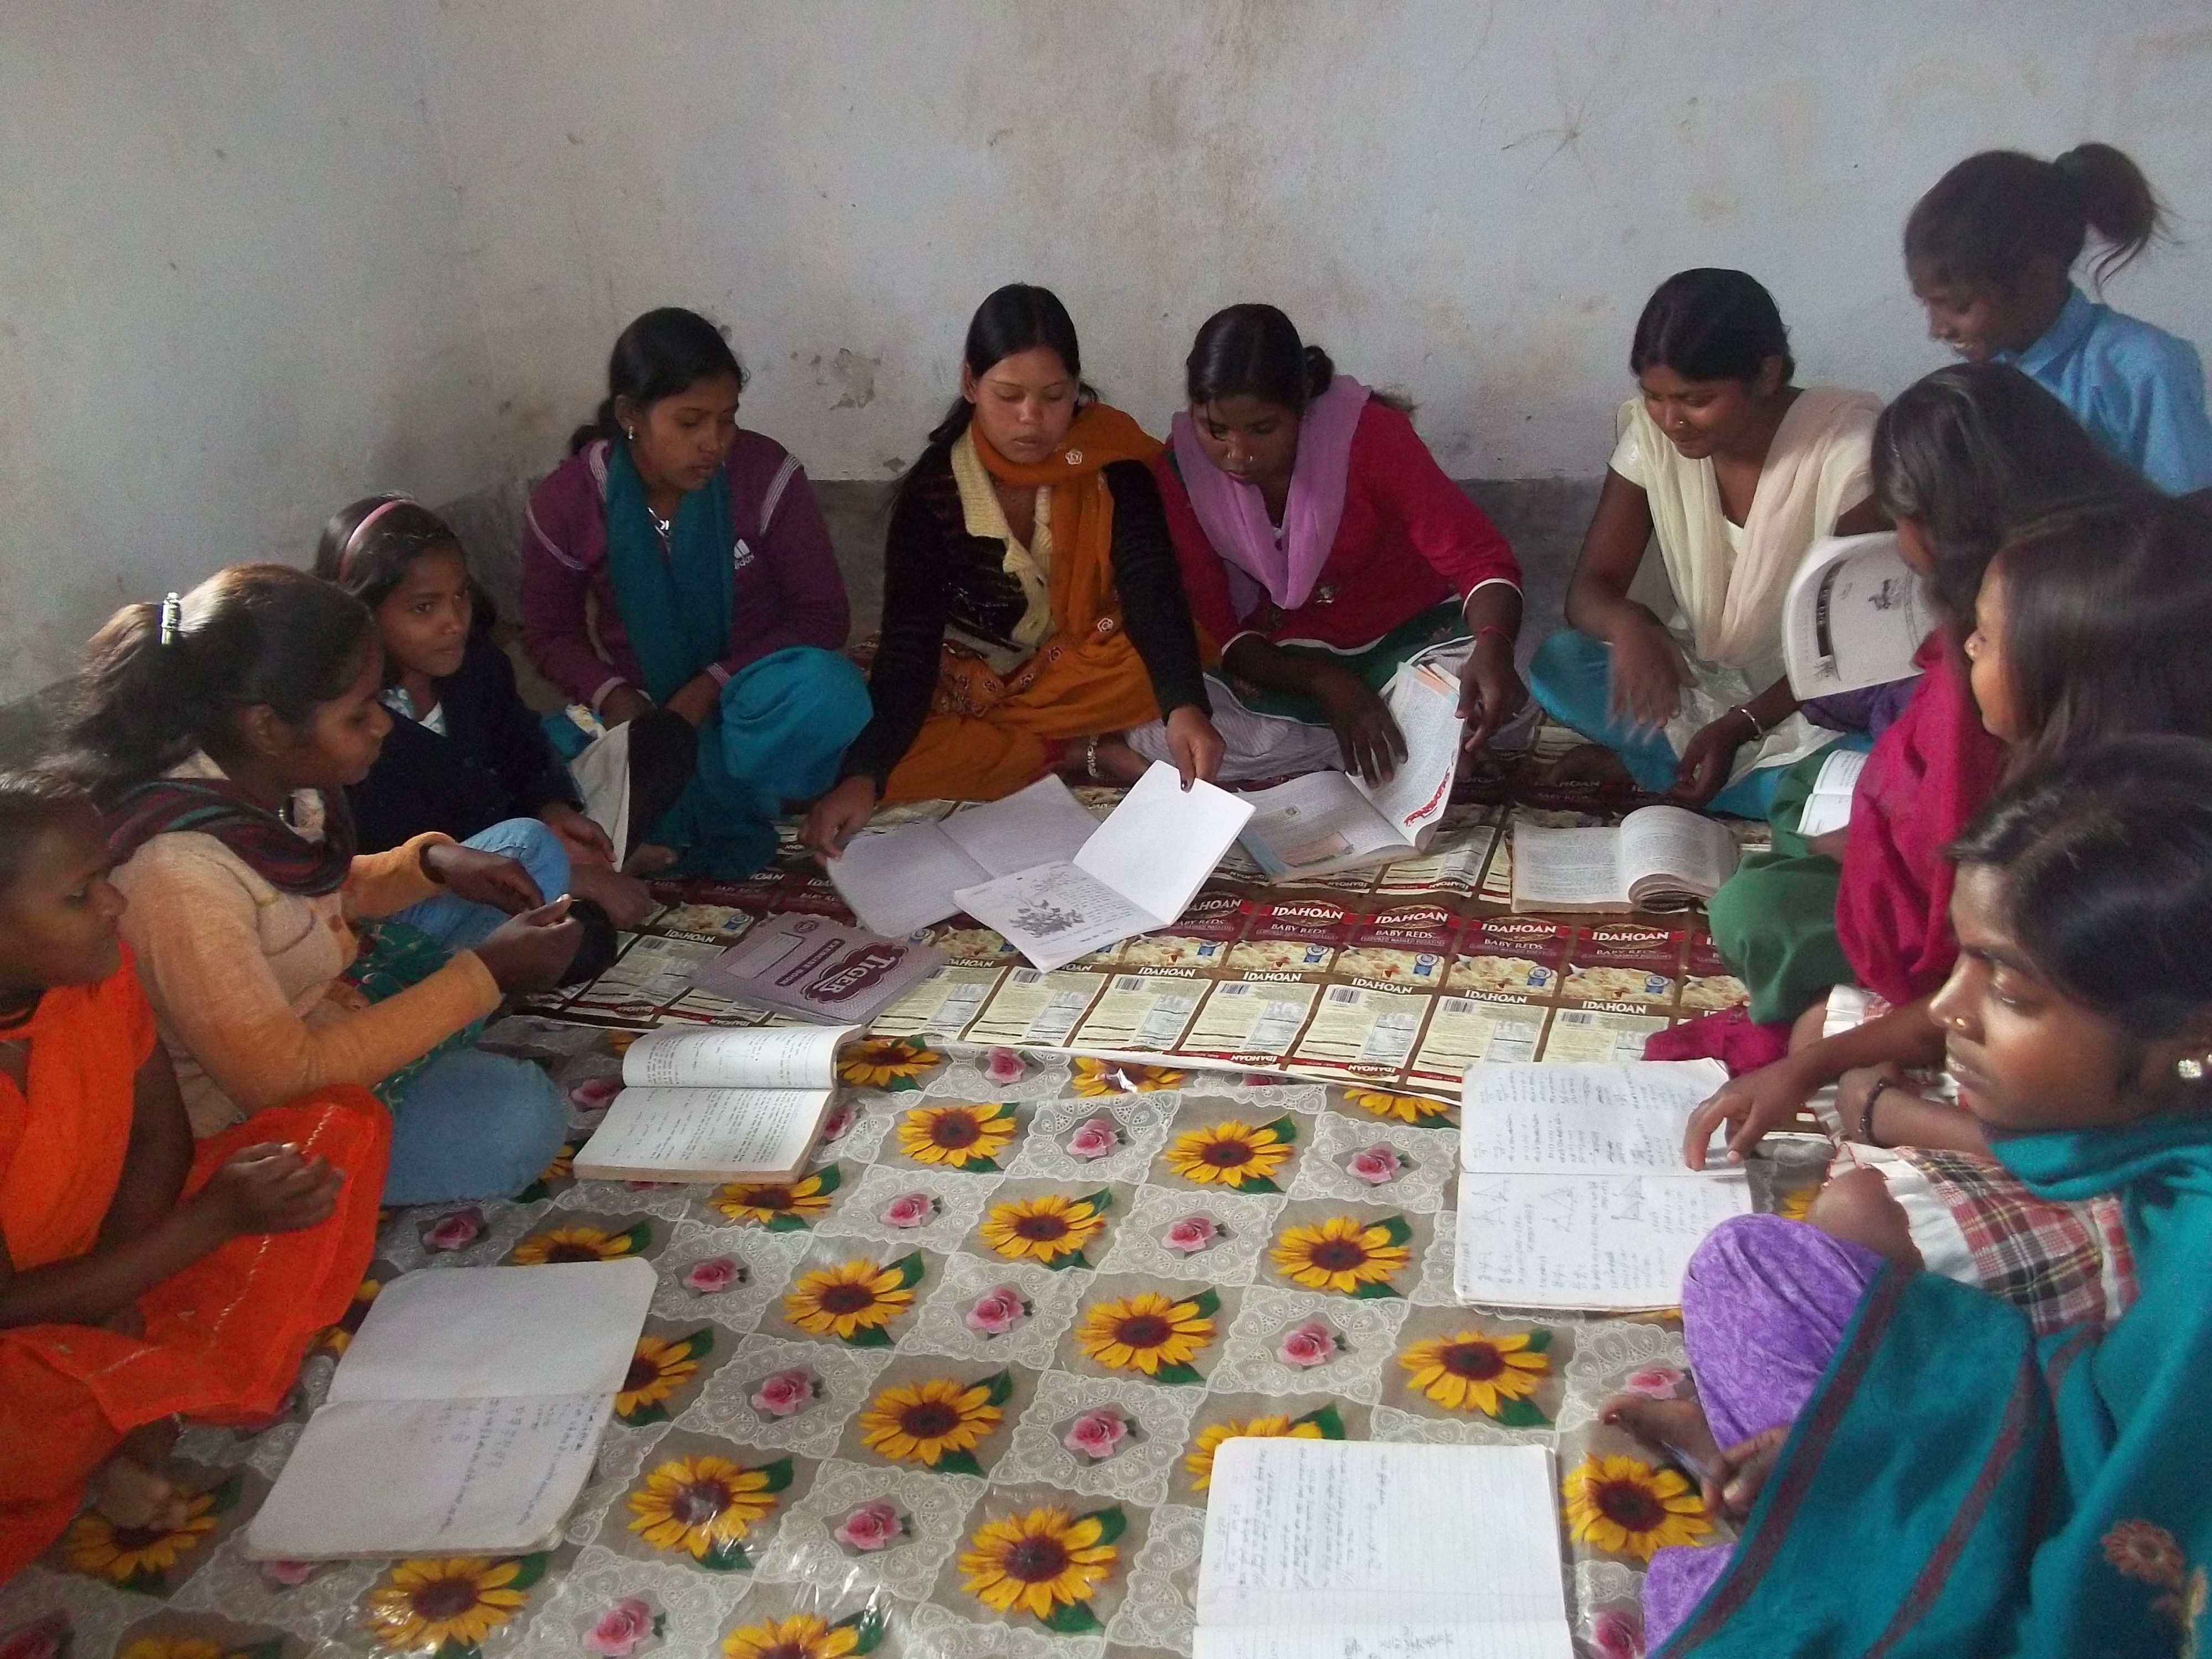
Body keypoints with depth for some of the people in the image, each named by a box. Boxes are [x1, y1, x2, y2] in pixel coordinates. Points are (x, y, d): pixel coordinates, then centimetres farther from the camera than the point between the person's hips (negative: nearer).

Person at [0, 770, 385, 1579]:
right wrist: (218, 1218, -28)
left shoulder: (89, 967, -12)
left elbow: (160, 1131, 1)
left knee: (339, 1128, -6)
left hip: (90, 1280, 7)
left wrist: (111, 1290, -15)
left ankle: (139, 1422, -11)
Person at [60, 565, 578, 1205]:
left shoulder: (262, 778, -10)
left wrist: (434, 862, -10)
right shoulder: (175, 872, -35)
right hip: (254, 1120, -8)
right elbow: (281, 1083, -32)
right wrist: (483, 975, -28)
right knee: (519, 1115, -29)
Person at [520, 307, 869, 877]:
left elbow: (823, 613, -9)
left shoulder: (767, 473, -12)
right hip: (642, 711, 1)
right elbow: (549, 631, 5)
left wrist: (709, 690, -20)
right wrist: (616, 700, -17)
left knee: (827, 693, -37)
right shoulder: (567, 500, -7)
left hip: (751, 699, -1)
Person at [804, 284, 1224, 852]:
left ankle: (973, 744, -19)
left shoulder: (1112, 464, -16)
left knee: (1152, 671, -34)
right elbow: (910, 637, -24)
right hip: (970, 678, 0)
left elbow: (1151, 589, -29)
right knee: (890, 763, -29)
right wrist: (863, 774, -40)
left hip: (1081, 670, 0)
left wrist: (1185, 706, -49)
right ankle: (1082, 752, -19)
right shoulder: (933, 486, -17)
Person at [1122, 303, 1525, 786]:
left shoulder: (1368, 433, -22)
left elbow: (1479, 558, -24)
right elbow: (1208, 625, -13)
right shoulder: (1180, 470, -15)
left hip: (1408, 637, -1)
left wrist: (1493, 647, -47)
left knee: (1487, 698, -35)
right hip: (1289, 662, 2)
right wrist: (1325, 684, -29)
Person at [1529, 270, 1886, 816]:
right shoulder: (1651, 431, -11)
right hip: (1700, 679, 3)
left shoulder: (1847, 444, -21)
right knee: (1557, 665, -22)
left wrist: (1740, 725, -29)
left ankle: (1652, 770, -14)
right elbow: (1589, 588, -10)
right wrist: (1627, 623, -35)